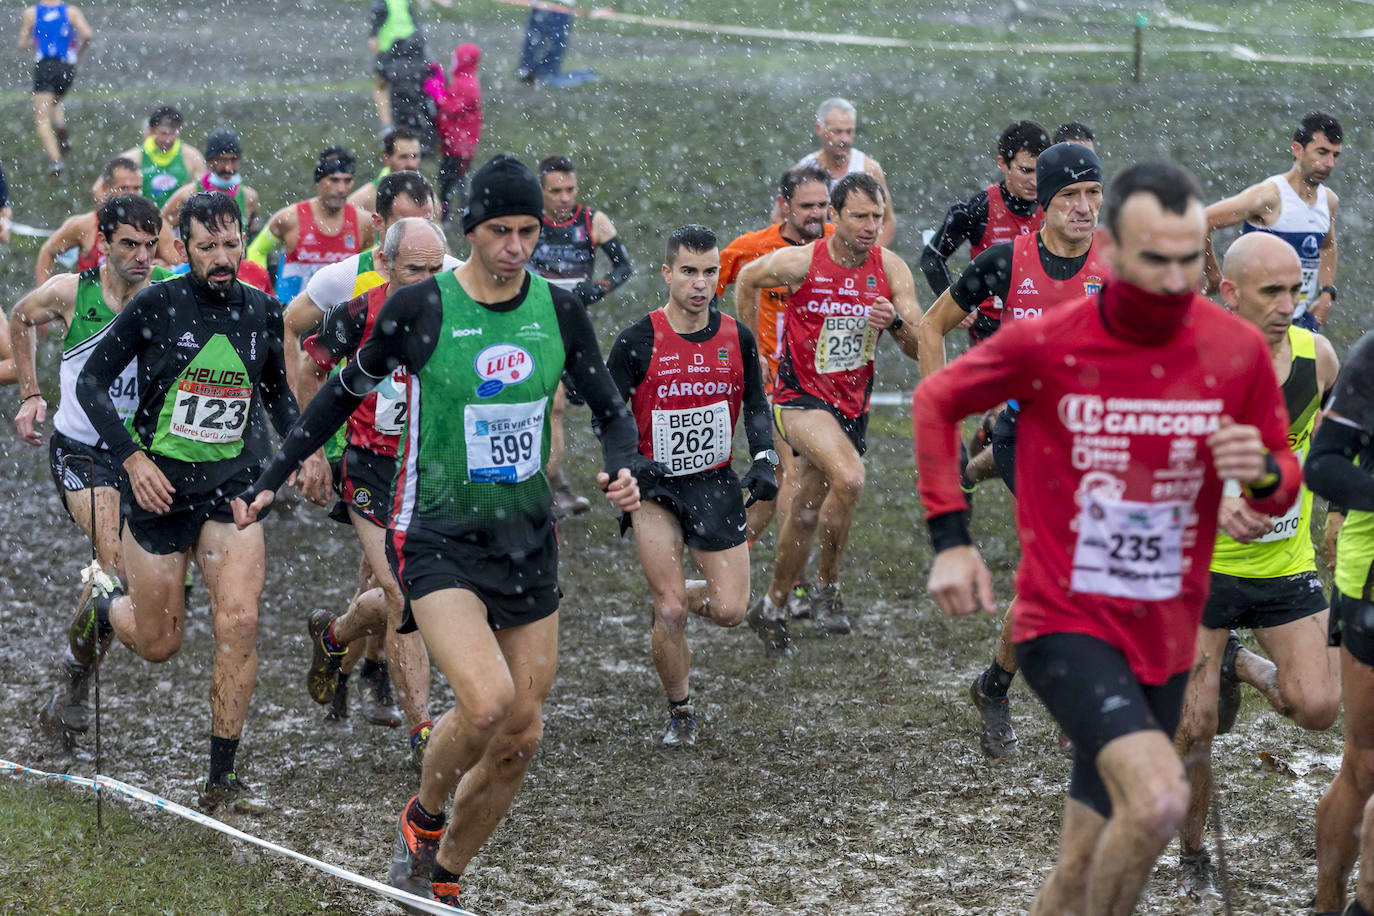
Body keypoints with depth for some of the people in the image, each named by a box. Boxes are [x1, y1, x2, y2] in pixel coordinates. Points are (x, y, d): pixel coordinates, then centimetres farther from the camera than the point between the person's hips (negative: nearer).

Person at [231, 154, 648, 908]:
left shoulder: (560, 311, 0)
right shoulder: (418, 308, -10)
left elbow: (610, 409, 11)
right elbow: (346, 392, 4)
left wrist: (627, 470, -10)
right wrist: (272, 480, 7)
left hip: (527, 538, 5)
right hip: (437, 537, -5)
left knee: (522, 736, 5)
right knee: (487, 701, -25)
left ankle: (443, 878, 26)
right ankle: (422, 818, 6)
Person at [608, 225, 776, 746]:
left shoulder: (736, 338, -1)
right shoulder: (638, 342, -11)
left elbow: (756, 405, 12)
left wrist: (764, 460, -3)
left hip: (716, 483, 3)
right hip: (655, 488, -3)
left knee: (730, 610, -4)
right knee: (669, 613, -8)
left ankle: (673, 603, 31)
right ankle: (680, 712, 15)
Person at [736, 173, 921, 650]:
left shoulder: (891, 270, -6)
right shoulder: (799, 262, -14)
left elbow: (919, 349, -6)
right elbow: (746, 282, 7)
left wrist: (895, 321, -26)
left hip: (852, 404, 4)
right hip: (801, 394, -4)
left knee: (806, 513, 14)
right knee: (849, 477, -30)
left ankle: (771, 607, 34)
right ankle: (826, 588, -12)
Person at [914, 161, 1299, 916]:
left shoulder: (1238, 351, -6)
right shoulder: (1044, 344, -13)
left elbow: (1284, 481, 7)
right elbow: (935, 402, 5)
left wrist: (1263, 474, -18)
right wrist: (949, 539, -4)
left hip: (1163, 641, 4)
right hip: (1066, 624, -4)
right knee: (1159, 798, -29)